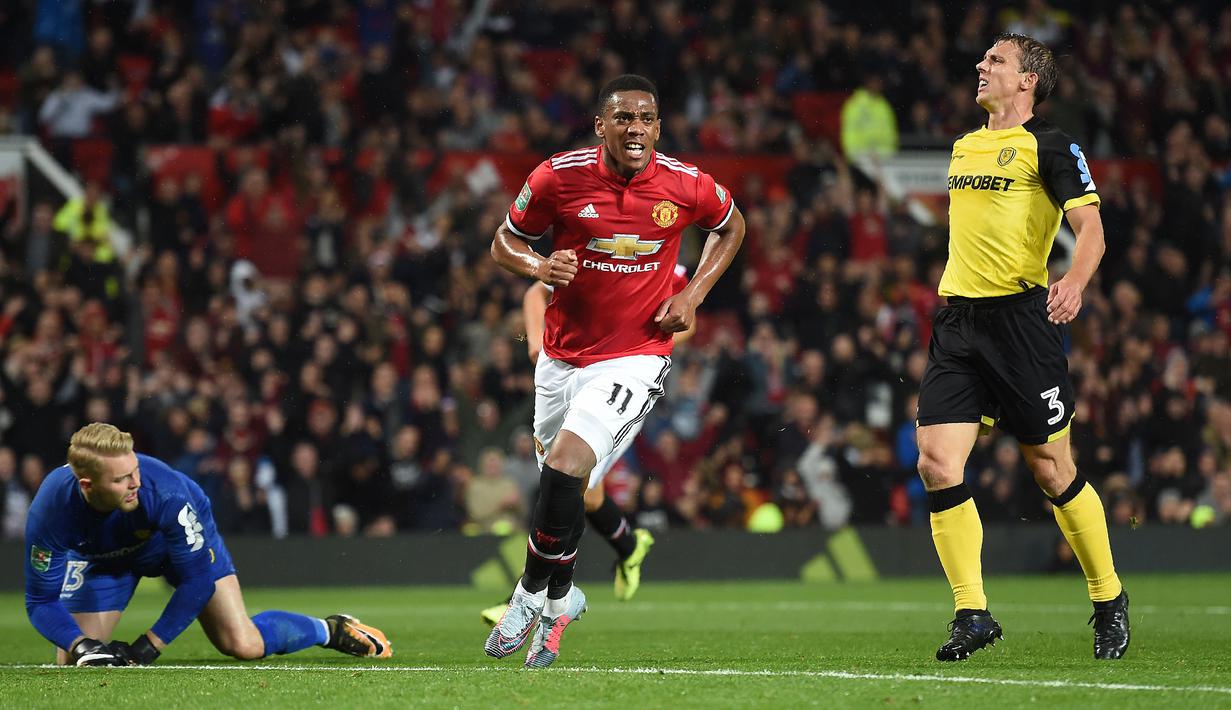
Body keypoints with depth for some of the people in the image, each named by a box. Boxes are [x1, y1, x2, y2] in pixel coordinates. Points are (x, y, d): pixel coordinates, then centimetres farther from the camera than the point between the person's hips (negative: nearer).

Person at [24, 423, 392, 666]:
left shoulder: (165, 490, -41)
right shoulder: (50, 510, -37)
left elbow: (198, 580, -30)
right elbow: (42, 600, -25)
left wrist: (149, 646, -31)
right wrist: (80, 645, -43)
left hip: (183, 537, -2)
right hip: (103, 557, 2)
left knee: (245, 646, -14)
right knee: (71, 659, -11)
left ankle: (329, 629, 12)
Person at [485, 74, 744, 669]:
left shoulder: (685, 186, -9)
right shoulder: (559, 177, -10)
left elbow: (730, 227, 13)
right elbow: (505, 243, 5)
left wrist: (693, 296, 0)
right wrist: (539, 267, -18)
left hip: (635, 358, -3)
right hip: (562, 357, 3)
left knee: (564, 466, -22)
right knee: (558, 480, 15)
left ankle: (534, 594, -4)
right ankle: (560, 599, 41)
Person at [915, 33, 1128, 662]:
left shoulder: (1048, 147, -5)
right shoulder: (964, 147, 17)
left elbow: (1090, 226, -13)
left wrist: (1074, 283, -32)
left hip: (1021, 319, -6)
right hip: (957, 323, 6)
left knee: (1051, 469, 0)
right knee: (936, 464, -9)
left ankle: (1109, 599, 20)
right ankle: (973, 614, -4)